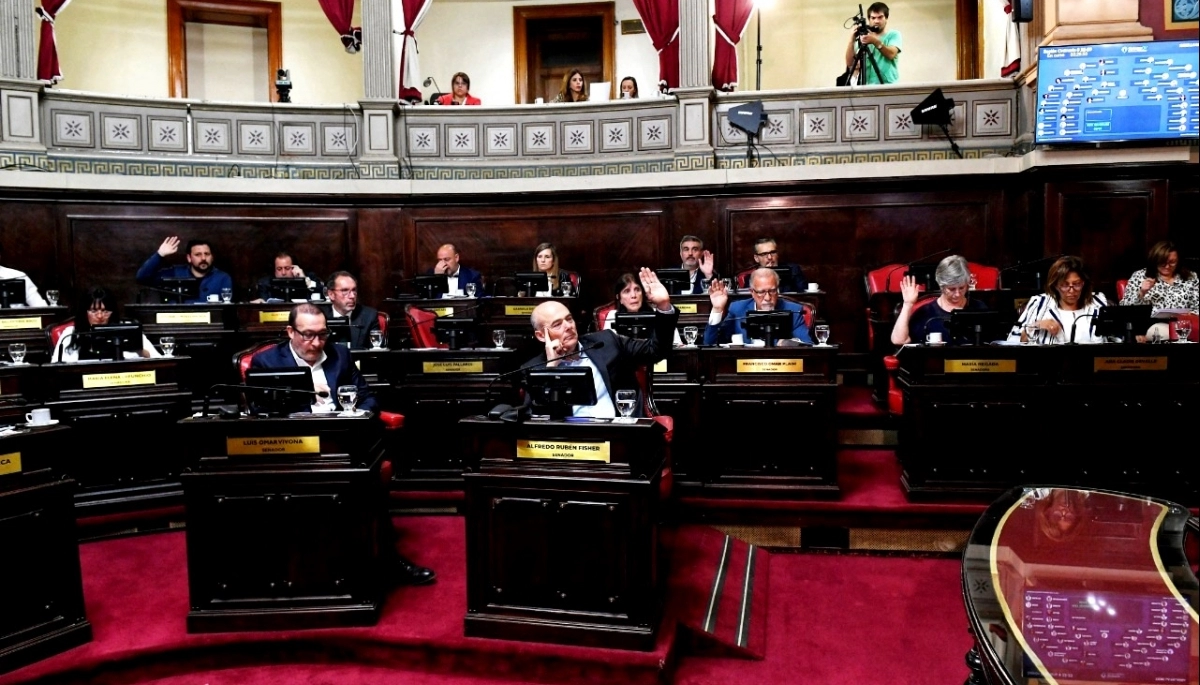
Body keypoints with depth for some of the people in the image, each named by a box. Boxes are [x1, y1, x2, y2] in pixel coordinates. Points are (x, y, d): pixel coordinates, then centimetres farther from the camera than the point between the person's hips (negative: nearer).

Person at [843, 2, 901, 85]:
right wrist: (852, 41, -10)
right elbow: (850, 63, 2)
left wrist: (875, 42, -26)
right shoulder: (863, 38, 12)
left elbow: (891, 54, -12)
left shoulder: (894, 35, 7)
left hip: (889, 86, -1)